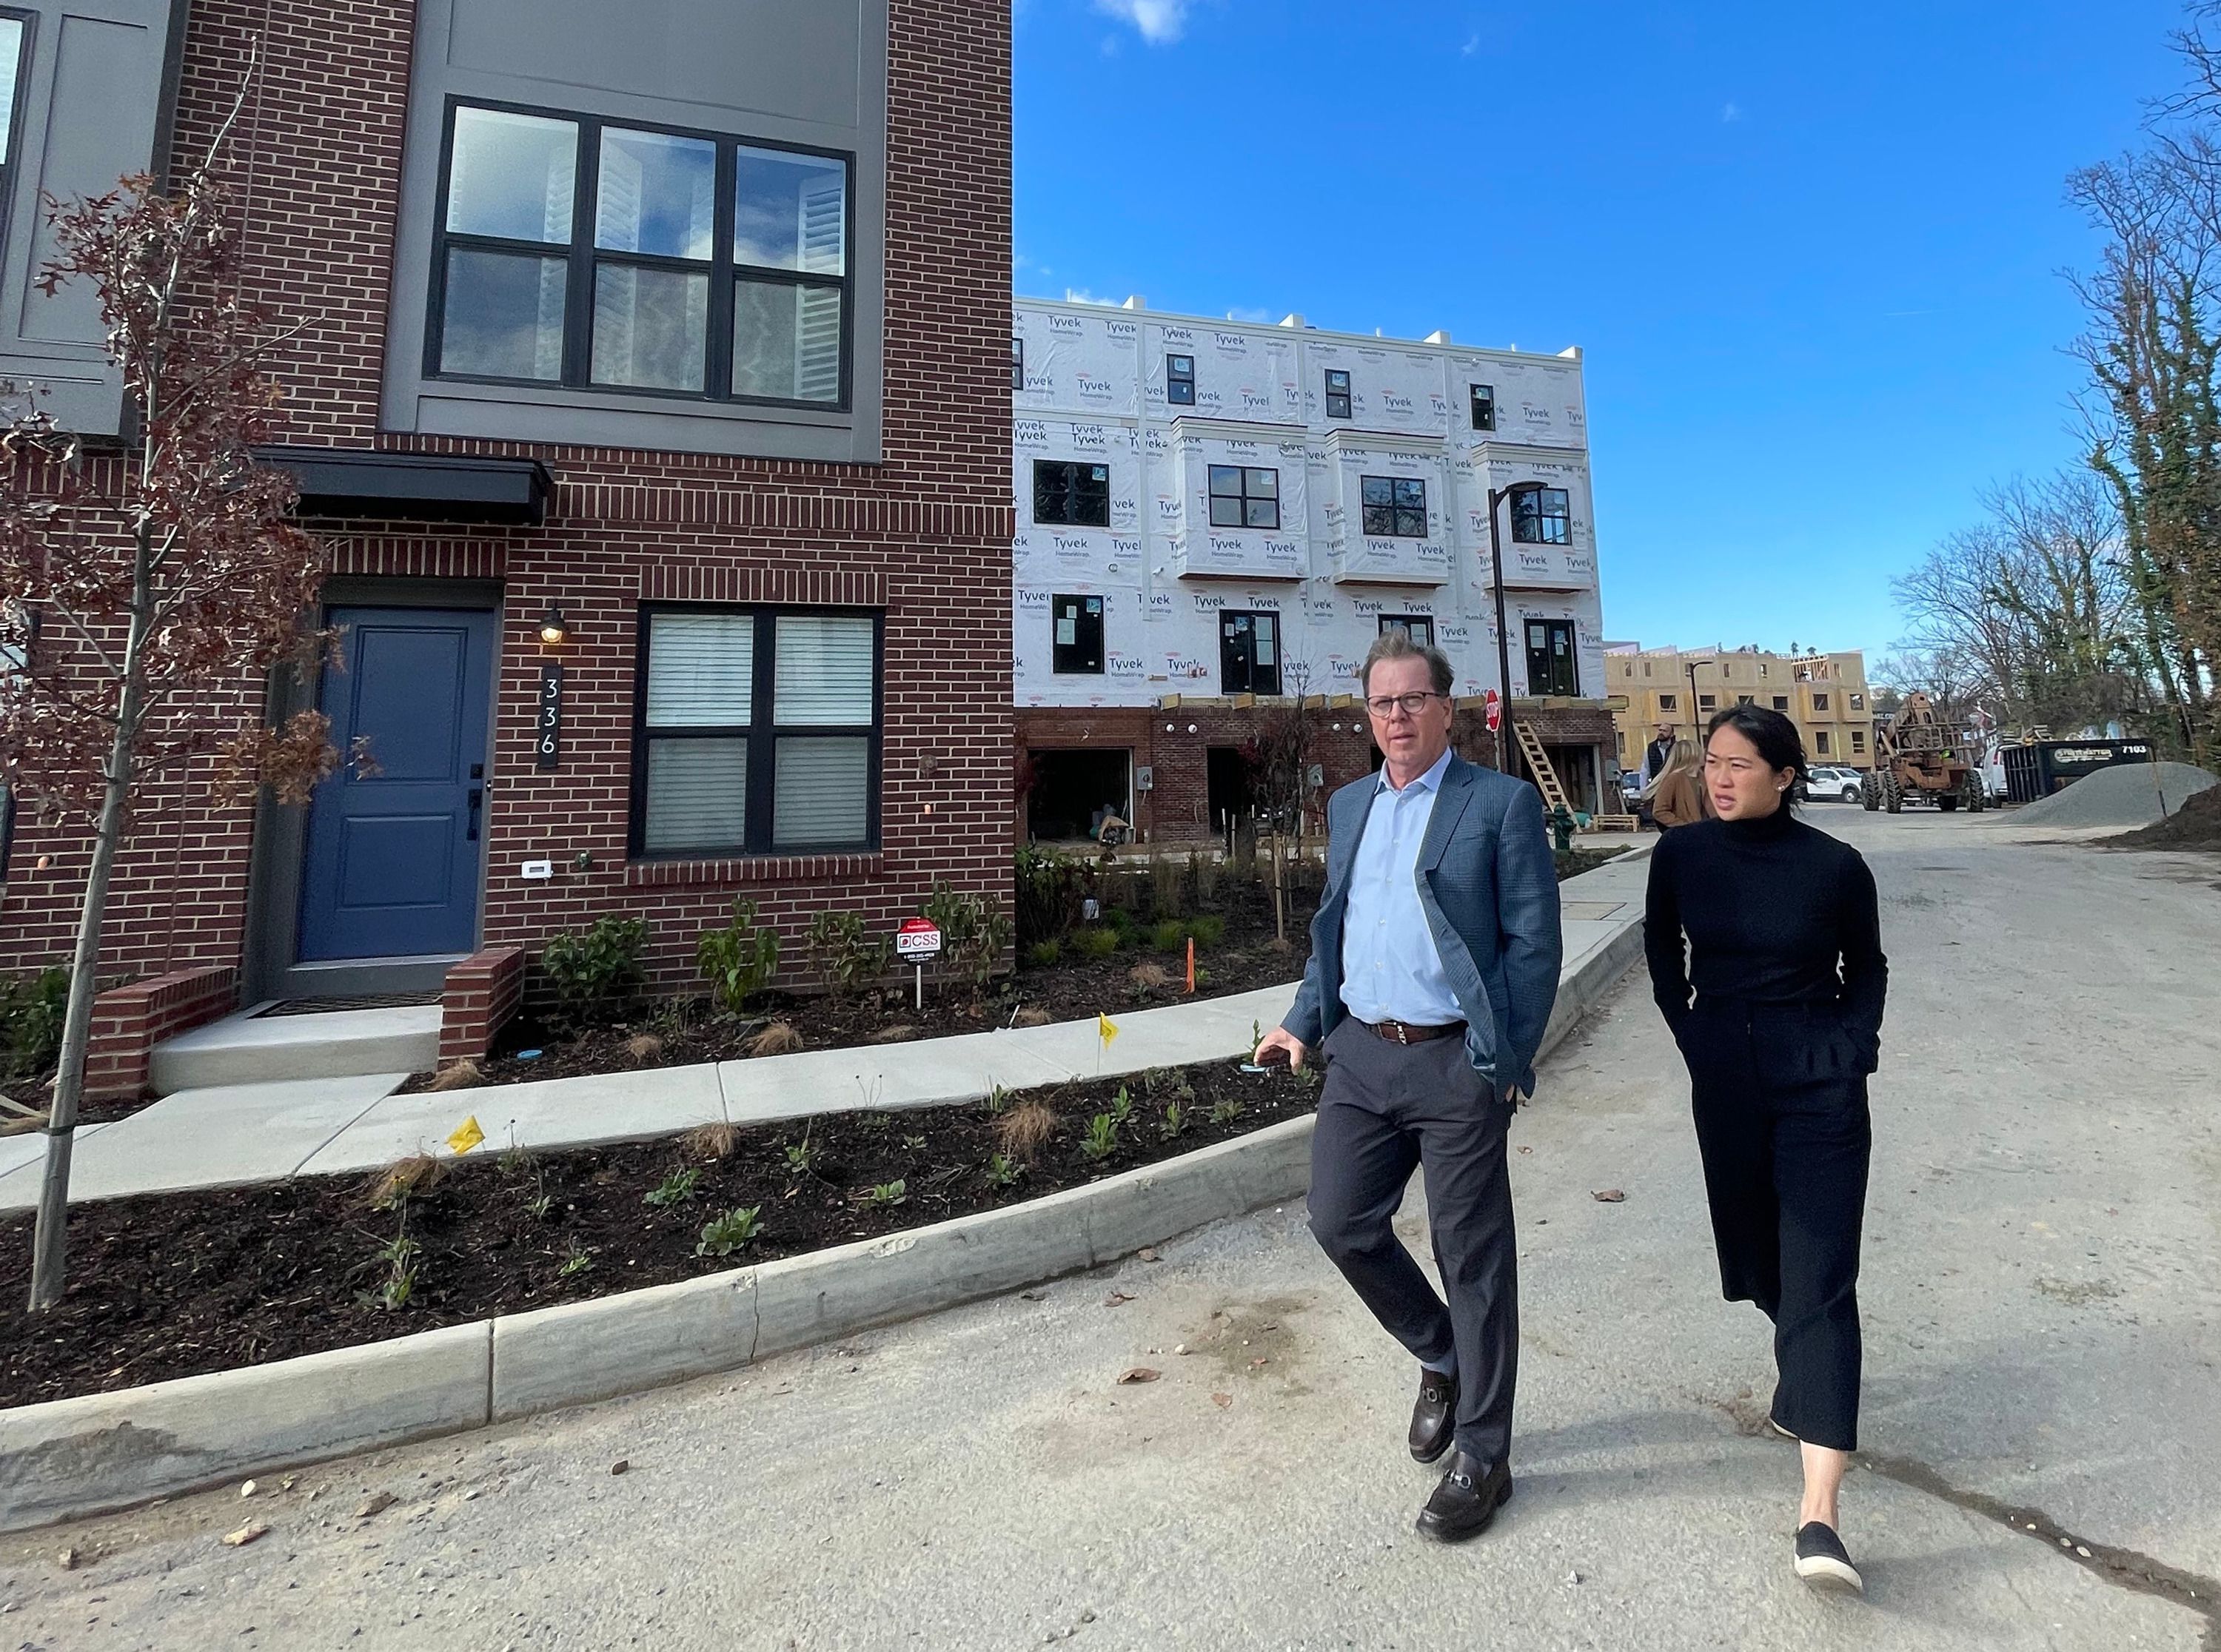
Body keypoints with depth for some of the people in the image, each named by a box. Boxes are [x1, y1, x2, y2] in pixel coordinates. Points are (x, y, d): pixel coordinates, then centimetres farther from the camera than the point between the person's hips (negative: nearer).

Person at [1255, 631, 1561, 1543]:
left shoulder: (1502, 801, -5)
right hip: (1362, 1053, 6)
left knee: (1472, 1258, 7)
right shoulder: (1348, 805, 12)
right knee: (1340, 1222, 9)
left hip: (1456, 1062, -5)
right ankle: (1442, 1360, 38)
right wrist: (1304, 1022, 8)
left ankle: (1482, 1458, 30)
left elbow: (1534, 943, -7)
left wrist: (1507, 1063, -12)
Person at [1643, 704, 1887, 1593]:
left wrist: (1851, 1054, -5)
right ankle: (1804, 1384, 49)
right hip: (1724, 1081, 3)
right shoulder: (1680, 856, -5)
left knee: (1819, 1279, -5)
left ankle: (1818, 1516, -2)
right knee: (1758, 1251, 19)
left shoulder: (1835, 866, -10)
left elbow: (1866, 968, 6)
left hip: (1821, 1086, -3)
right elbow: (1663, 953, 10)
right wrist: (1695, 1039, 6)